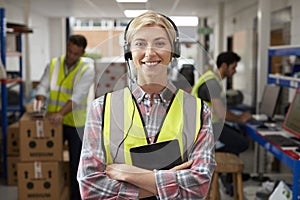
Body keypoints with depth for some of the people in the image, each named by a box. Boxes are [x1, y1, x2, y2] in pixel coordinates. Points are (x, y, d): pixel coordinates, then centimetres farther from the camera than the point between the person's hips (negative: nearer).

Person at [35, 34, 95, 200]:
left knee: (76, 163, 9)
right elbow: (43, 86, 0)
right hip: (53, 122, 3)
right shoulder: (53, 64, 1)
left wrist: (61, 113, -35)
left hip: (76, 123, -3)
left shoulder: (87, 69, -11)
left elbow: (78, 96, -23)